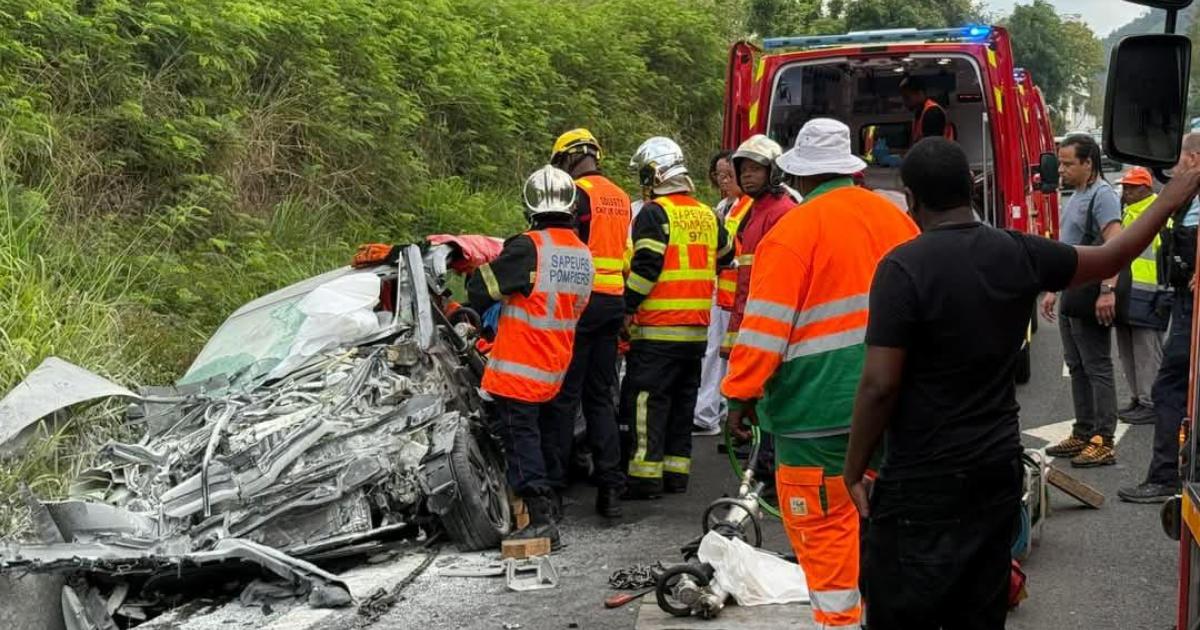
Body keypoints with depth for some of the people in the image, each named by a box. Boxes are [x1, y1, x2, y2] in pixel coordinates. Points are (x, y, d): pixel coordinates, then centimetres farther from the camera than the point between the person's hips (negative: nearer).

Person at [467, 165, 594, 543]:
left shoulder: (529, 247, -18)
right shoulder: (583, 254, 5)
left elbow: (480, 288, -14)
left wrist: (480, 310, 9)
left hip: (518, 367, -7)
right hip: (555, 366, 7)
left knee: (520, 435, -6)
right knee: (545, 431, 21)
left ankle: (541, 518, -12)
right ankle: (552, 498, 33)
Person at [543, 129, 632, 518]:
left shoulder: (578, 193, -9)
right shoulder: (621, 198, 15)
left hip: (581, 299, -7)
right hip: (614, 302, 7)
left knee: (564, 394, -1)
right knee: (602, 396, 10)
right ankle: (610, 488, 7)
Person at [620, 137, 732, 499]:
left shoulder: (654, 213, -9)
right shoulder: (706, 215, 13)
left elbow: (646, 266, -16)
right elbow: (724, 258, 24)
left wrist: (625, 307, -9)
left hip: (657, 331, -7)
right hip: (697, 330, 7)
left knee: (646, 401, -4)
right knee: (682, 402, 14)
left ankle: (645, 477, -6)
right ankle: (676, 472, 19)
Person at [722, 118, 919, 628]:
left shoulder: (794, 231, -14)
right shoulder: (895, 219, 6)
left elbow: (765, 328, -16)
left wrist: (740, 394, -7)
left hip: (821, 408, -7)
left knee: (825, 524, 3)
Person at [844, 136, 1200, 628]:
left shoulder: (904, 268, -17)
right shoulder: (1019, 254, 0)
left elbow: (880, 385, -19)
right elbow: (1112, 258, 17)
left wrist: (854, 470, -7)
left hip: (921, 482, -6)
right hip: (998, 470, 6)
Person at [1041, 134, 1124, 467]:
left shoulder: (1102, 195, -13)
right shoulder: (1075, 197, 19)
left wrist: (1108, 289, -33)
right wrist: (1053, 290, 23)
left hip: (1092, 301, -10)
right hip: (1070, 299, 10)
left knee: (1097, 370, -7)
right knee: (1078, 370, 13)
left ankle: (1104, 443, -4)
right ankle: (1082, 435, 21)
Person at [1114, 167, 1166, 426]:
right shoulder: (1127, 214, 17)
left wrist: (1166, 293, -21)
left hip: (1147, 295, -9)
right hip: (1126, 293, 9)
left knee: (1147, 351, -6)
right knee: (1128, 350, 14)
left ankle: (1151, 404, -1)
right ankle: (1138, 399, 23)